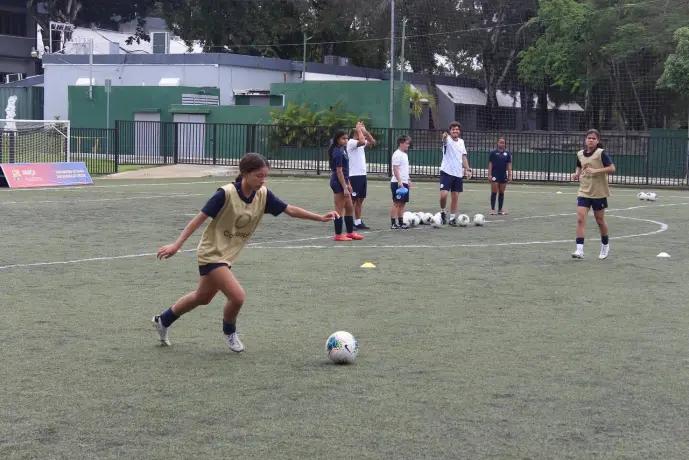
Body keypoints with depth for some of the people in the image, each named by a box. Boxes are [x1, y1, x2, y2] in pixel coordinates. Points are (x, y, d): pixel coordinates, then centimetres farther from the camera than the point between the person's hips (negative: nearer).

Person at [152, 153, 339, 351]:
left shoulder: (263, 195, -9)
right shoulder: (226, 193, -25)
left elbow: (290, 210, -4)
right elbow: (199, 218, -21)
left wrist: (320, 218, -13)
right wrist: (177, 245, -23)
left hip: (227, 255, 7)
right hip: (211, 254, -7)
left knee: (202, 297, 22)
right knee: (237, 296, -18)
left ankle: (163, 320, 43)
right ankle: (230, 332, 13)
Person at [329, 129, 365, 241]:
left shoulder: (342, 150, 13)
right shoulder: (338, 152, -16)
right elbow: (339, 171, -19)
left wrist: (348, 184, 19)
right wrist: (344, 187, -20)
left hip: (343, 182, 10)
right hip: (338, 183, -10)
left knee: (349, 208, 15)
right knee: (339, 209, -3)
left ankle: (350, 232, 23)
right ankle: (338, 235, 3)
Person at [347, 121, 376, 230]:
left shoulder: (361, 143, 14)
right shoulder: (351, 142, -12)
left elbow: (373, 142, 15)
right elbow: (362, 142, -29)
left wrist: (365, 131, 8)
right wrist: (359, 130, -16)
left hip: (362, 175, 9)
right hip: (354, 176, -9)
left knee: (360, 200, 10)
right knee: (352, 200, -6)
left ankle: (358, 222, 15)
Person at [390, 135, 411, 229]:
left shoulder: (404, 154, 17)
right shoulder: (397, 154, -12)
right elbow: (395, 169, -18)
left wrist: (408, 180, 22)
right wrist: (399, 181, -24)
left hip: (404, 183, 9)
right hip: (397, 183, -9)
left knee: (403, 203, 10)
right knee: (396, 203, -7)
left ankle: (401, 222, 14)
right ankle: (393, 223, -5)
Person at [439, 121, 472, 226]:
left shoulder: (461, 142, 10)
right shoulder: (448, 140, -8)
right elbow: (445, 141, -33)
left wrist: (467, 169, 7)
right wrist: (444, 137, -57)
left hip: (458, 174, 5)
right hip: (446, 172, -5)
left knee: (455, 196, 6)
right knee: (444, 194, -16)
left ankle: (452, 218, 14)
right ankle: (442, 212, 10)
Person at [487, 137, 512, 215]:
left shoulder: (507, 153, 7)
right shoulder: (493, 153, 0)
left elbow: (509, 165, 7)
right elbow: (490, 164, -1)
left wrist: (510, 175, 2)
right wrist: (489, 174, -9)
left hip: (503, 176, 3)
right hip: (495, 175, -3)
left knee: (501, 192, 8)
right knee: (494, 192, -4)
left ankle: (500, 209, 13)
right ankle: (492, 209, -1)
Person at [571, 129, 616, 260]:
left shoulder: (601, 153, -11)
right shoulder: (580, 154, 4)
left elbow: (612, 168, -16)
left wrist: (596, 170, -25)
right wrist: (577, 174, 3)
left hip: (599, 193, -3)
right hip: (584, 192, 3)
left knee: (600, 220, 12)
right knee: (580, 219, -12)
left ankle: (605, 246, 36)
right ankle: (579, 250, -15)